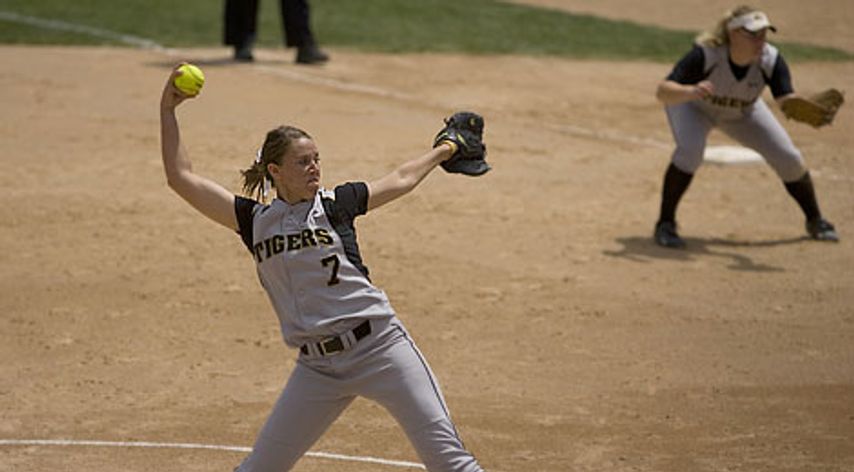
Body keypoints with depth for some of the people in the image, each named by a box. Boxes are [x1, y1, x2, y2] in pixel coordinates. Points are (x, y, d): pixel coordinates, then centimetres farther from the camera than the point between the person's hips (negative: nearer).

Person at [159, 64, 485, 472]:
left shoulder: (336, 203, 5)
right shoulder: (255, 220, 6)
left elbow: (400, 180, 21)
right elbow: (181, 178, 4)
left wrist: (446, 149, 33)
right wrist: (168, 110, 1)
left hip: (379, 346, -1)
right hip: (318, 367, 1)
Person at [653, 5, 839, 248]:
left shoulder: (770, 60, -31)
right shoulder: (706, 55, -40)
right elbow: (662, 91, -47)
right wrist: (690, 91, -68)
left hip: (742, 112, 3)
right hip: (693, 106, -3)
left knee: (788, 158, -4)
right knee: (690, 151, -32)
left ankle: (815, 221, 21)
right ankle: (665, 225, -15)